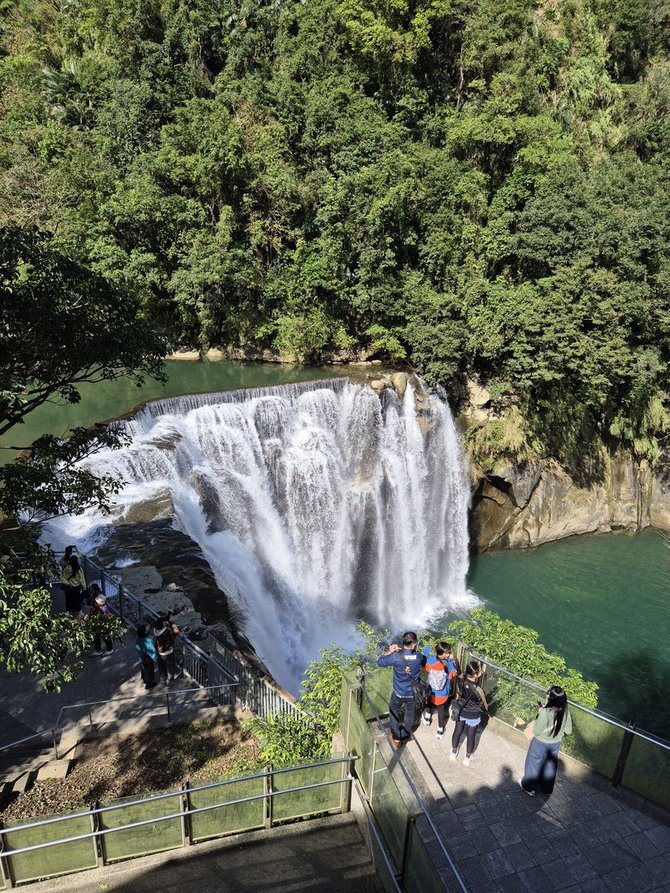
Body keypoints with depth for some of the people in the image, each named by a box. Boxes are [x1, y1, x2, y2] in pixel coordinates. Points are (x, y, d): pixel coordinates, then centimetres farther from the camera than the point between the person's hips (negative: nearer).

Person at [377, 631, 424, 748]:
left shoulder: (396, 656, -26)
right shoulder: (418, 656, -17)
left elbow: (379, 662, -13)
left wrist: (390, 651, -5)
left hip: (399, 692, -2)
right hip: (413, 693, 2)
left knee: (393, 711, 25)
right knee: (409, 714, 26)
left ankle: (396, 738, 34)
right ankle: (405, 737, 43)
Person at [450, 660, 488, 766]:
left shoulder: (460, 679, -25)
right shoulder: (477, 690, -38)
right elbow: (483, 705, -18)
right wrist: (486, 709, 3)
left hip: (460, 711, 4)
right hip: (473, 716, -4)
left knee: (457, 731, 26)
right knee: (471, 736, 22)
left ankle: (453, 753, 49)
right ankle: (467, 758, 45)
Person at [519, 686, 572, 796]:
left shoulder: (545, 712, -37)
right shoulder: (565, 712, -19)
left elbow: (536, 731, -25)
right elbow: (568, 731, -4)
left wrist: (539, 714, -19)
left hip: (541, 743, -5)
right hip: (555, 744, 5)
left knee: (534, 764, 19)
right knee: (550, 765, 28)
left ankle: (528, 786, 39)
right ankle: (546, 788, 48)